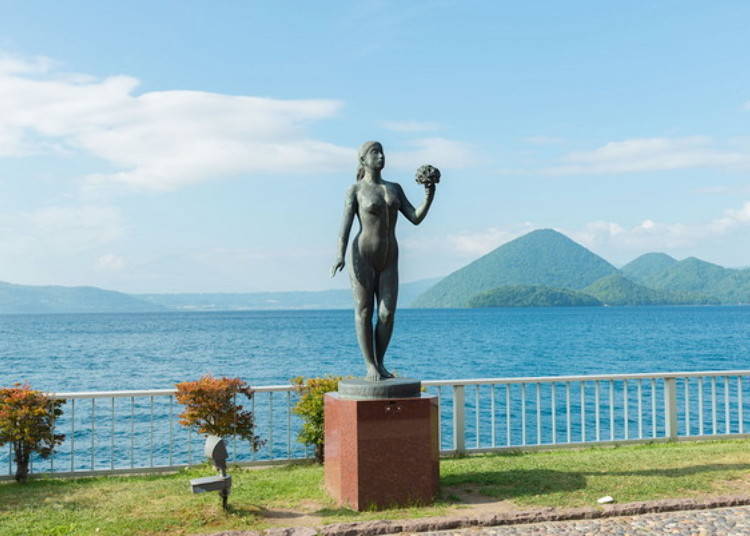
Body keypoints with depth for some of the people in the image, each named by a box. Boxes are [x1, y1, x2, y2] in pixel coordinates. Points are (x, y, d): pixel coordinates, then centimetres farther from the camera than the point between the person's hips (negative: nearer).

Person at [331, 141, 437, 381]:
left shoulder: (394, 188, 14)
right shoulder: (355, 190, 1)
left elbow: (416, 219, 7)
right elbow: (345, 225, -8)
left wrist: (429, 195, -7)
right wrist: (340, 256, -23)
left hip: (388, 261, 4)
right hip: (362, 256, -4)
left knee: (387, 314, -3)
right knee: (364, 312, -1)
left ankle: (380, 363, 14)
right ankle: (370, 367, 7)